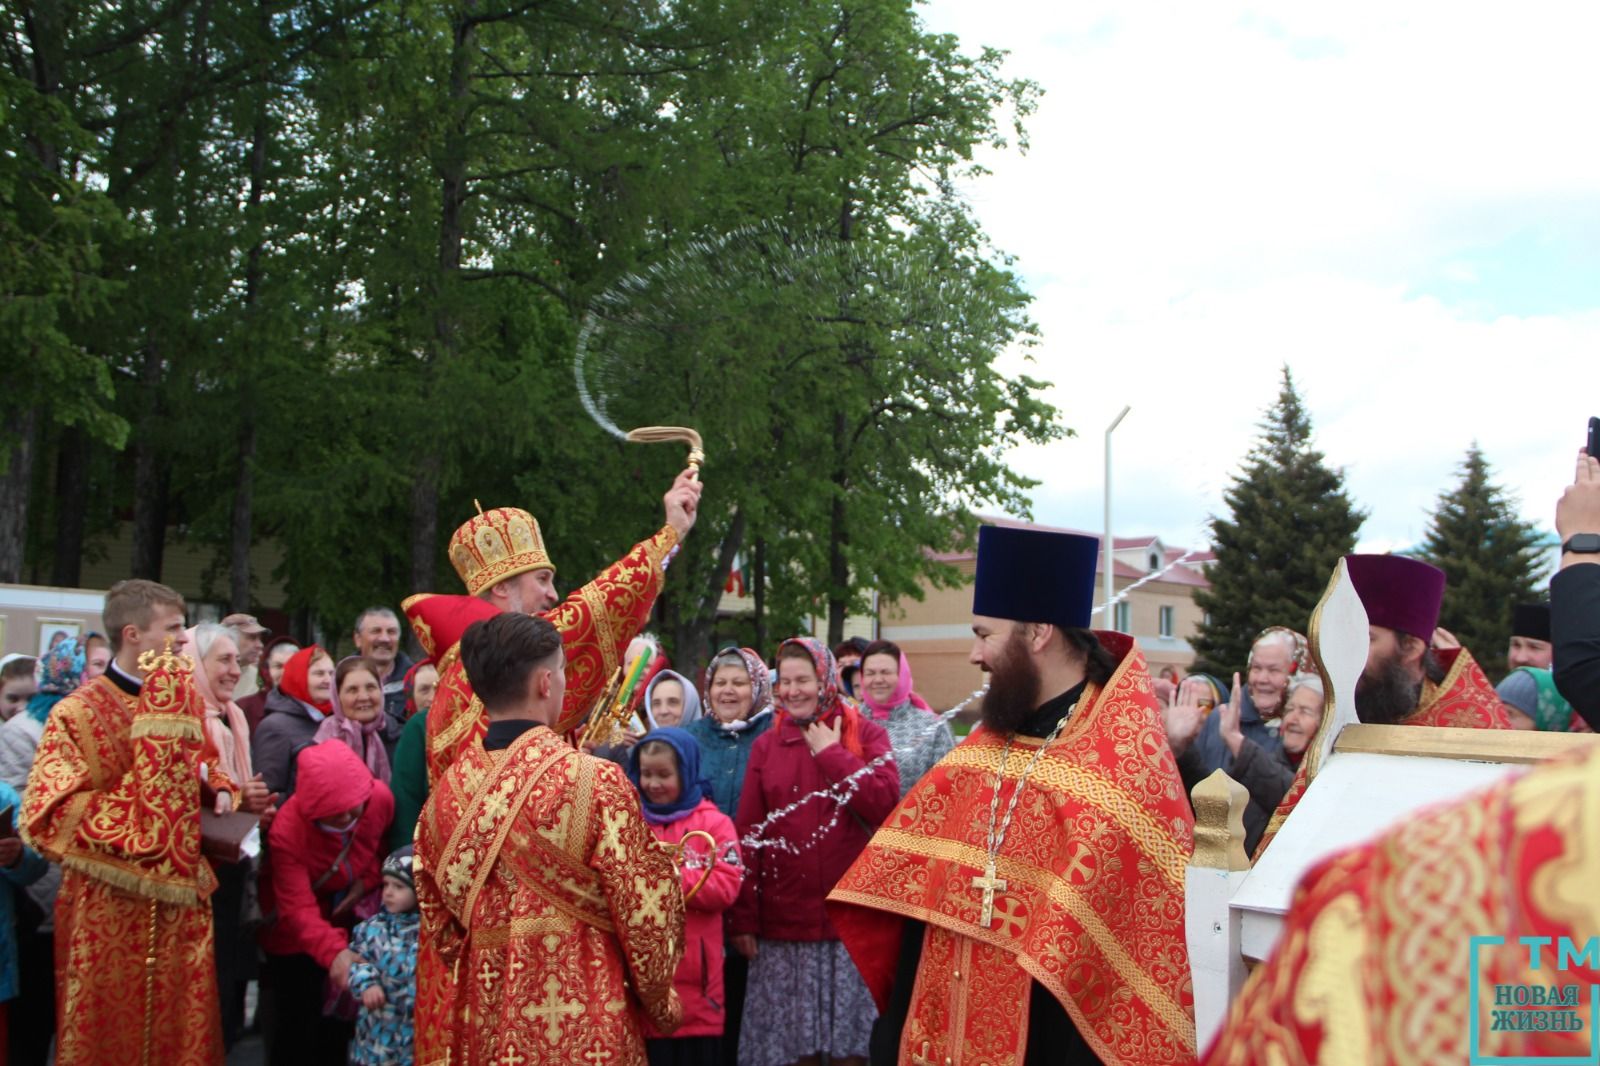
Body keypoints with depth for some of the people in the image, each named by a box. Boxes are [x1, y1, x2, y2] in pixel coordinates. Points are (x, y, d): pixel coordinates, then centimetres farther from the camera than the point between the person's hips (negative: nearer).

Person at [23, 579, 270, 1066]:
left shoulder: (185, 699, 9)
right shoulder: (78, 713, -8)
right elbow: (46, 815, -13)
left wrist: (235, 795, -1)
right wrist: (130, 817, -18)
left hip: (181, 903, 5)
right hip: (110, 907, -5)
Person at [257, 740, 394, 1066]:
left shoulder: (380, 798, -22)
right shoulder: (286, 832, -32)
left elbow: (386, 843, 3)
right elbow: (298, 910, -34)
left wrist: (367, 881, -13)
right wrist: (334, 951, -49)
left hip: (353, 916, 3)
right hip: (298, 935, -3)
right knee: (298, 1019, 2)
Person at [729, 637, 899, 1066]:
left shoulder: (866, 734, 2)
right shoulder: (765, 745, 8)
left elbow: (884, 804, -14)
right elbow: (748, 834, 4)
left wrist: (832, 753, -10)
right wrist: (743, 918, -1)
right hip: (783, 918, 2)